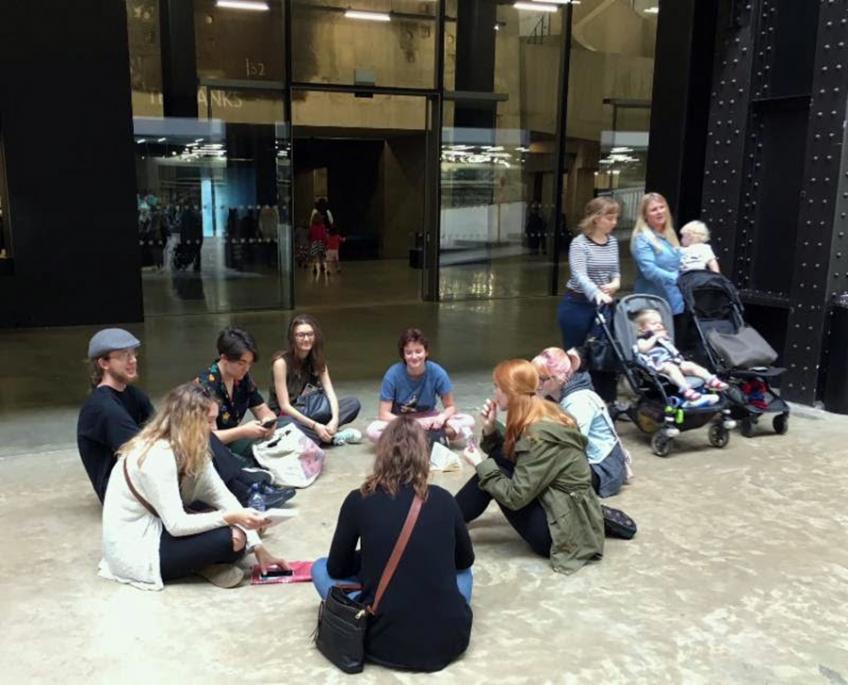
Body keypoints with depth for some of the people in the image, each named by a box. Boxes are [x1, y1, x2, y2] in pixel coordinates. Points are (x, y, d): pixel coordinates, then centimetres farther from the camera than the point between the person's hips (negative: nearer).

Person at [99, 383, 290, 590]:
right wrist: (231, 518, -31)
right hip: (134, 549, -9)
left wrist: (257, 547, -10)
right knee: (230, 539, -22)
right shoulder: (157, 456, -27)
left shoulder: (191, 449, -1)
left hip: (156, 529, 9)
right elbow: (176, 524, -28)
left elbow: (222, 496, -4)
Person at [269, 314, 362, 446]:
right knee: (287, 425, -42)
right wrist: (314, 426, -28)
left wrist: (335, 420, -28)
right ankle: (332, 436, -24)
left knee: (353, 403, -12)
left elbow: (331, 393, -9)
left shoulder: (317, 361, 3)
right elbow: (285, 406, -19)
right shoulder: (281, 362, -15)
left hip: (311, 412, 5)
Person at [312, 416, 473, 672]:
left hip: (385, 641, -3)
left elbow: (337, 568, 8)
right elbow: (465, 560, 18)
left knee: (321, 568, 19)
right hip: (449, 638, 3)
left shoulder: (358, 500, -5)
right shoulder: (443, 499, 1)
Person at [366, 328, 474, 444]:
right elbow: (384, 414, -18)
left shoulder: (437, 372, -16)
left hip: (427, 420, 1)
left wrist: (441, 417, -30)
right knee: (372, 431, -33)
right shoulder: (393, 374, -19)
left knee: (468, 421, -20)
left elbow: (450, 407, -7)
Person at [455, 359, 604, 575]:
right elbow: (506, 455, 13)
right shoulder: (541, 413, 2)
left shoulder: (540, 435, -25)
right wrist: (490, 429, -3)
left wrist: (481, 465, -11)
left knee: (489, 472, -8)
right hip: (558, 505, 9)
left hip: (564, 528, -9)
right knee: (497, 460, 4)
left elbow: (516, 497, -23)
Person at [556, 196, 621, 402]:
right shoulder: (580, 243, -15)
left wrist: (615, 282, -7)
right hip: (577, 305, -6)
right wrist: (597, 293, -46)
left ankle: (606, 402, 17)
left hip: (602, 306, 6)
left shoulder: (613, 242, 5)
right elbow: (580, 276, -28)